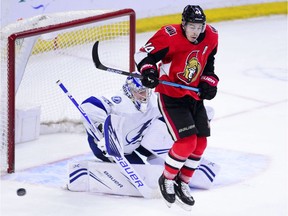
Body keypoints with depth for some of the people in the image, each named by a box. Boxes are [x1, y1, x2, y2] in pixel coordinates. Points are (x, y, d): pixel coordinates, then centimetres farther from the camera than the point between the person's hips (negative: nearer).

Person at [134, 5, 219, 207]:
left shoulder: (211, 37, -4)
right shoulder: (169, 36, -24)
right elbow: (144, 54, -19)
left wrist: (209, 82, 3)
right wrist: (148, 70, -37)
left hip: (194, 96, 7)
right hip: (170, 95, -7)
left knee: (200, 142, 5)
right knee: (187, 141, -16)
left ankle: (183, 183, 23)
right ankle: (167, 179, 6)